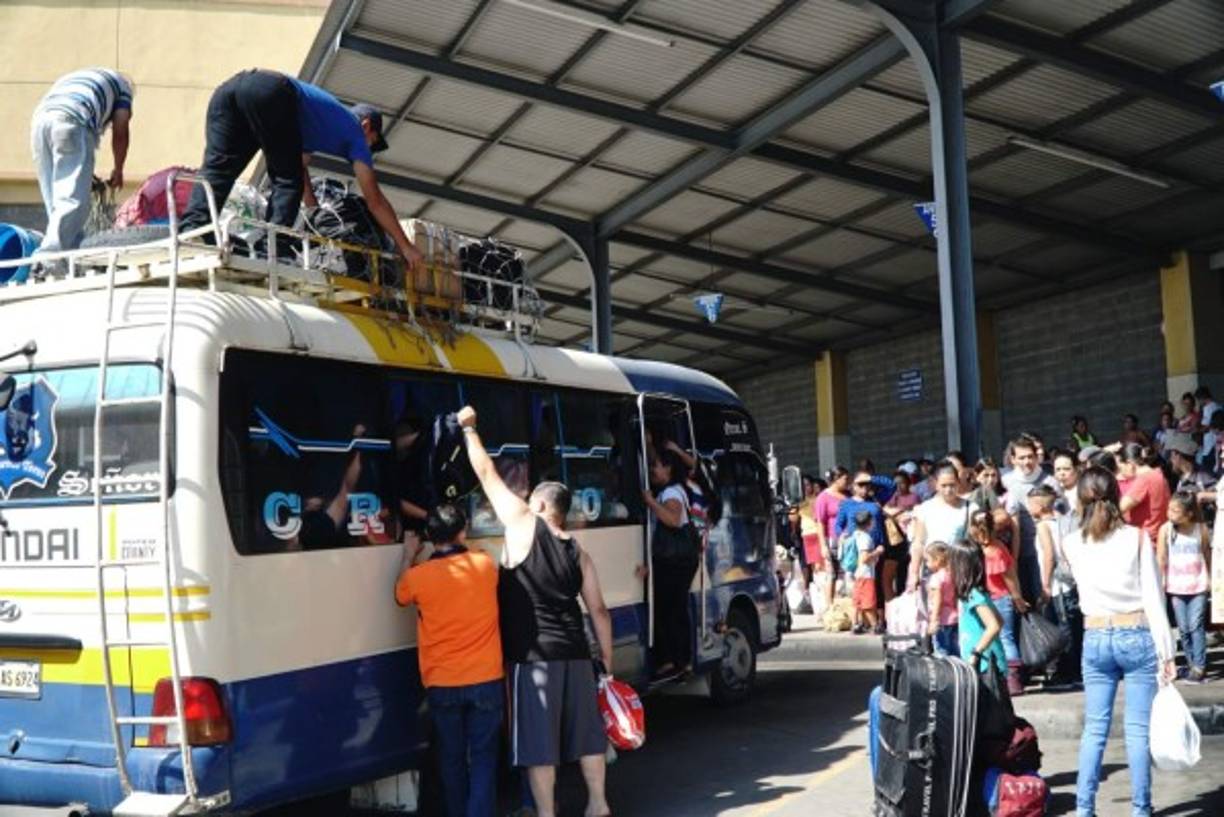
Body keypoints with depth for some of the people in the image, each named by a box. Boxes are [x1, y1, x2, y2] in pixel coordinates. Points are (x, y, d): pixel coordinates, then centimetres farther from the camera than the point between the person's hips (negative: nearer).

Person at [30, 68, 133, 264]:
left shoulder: (71, 78, 41)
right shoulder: (121, 83, 26)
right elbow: (120, 131, 13)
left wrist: (85, 175, 34)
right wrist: (118, 170, 25)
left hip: (40, 119, 6)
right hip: (72, 122, -6)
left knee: (56, 202, 10)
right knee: (74, 200, -12)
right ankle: (48, 258, -26)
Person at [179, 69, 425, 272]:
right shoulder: (355, 130, 22)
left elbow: (299, 165, 47)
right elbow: (375, 200, 19)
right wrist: (406, 246, 25)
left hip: (229, 87, 7)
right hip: (271, 92, -7)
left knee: (216, 169, 0)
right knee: (287, 182, 4)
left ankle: (191, 230, -20)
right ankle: (274, 245, -13)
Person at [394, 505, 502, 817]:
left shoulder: (418, 575, -9)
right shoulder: (485, 564, -5)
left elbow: (401, 596, 15)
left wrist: (409, 557, 22)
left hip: (442, 684, 0)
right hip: (485, 680, 0)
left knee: (452, 757, 15)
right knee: (483, 757, 4)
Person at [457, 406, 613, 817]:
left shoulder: (524, 525, -5)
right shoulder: (579, 555, 8)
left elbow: (487, 474, 2)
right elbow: (599, 612, 7)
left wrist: (469, 429, 14)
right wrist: (607, 663, 15)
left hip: (532, 657, -5)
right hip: (574, 654, 6)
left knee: (539, 741, 1)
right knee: (586, 732, 16)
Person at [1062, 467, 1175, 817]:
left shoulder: (1072, 544, 0)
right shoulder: (1137, 537, -7)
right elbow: (1153, 597, -7)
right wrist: (1165, 650, -4)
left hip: (1095, 639, 2)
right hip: (1138, 635, -2)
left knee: (1094, 728, 8)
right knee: (1138, 729, 4)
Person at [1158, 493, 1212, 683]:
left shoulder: (1201, 529, -6)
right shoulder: (1166, 529, -6)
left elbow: (1207, 555, 6)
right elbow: (1161, 558, -3)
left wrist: (1209, 578, 8)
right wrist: (1161, 581, -7)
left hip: (1198, 585, -1)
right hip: (1176, 586, 1)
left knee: (1196, 625, -6)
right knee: (1183, 628, 6)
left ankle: (1200, 666, -2)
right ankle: (1191, 663, 17)